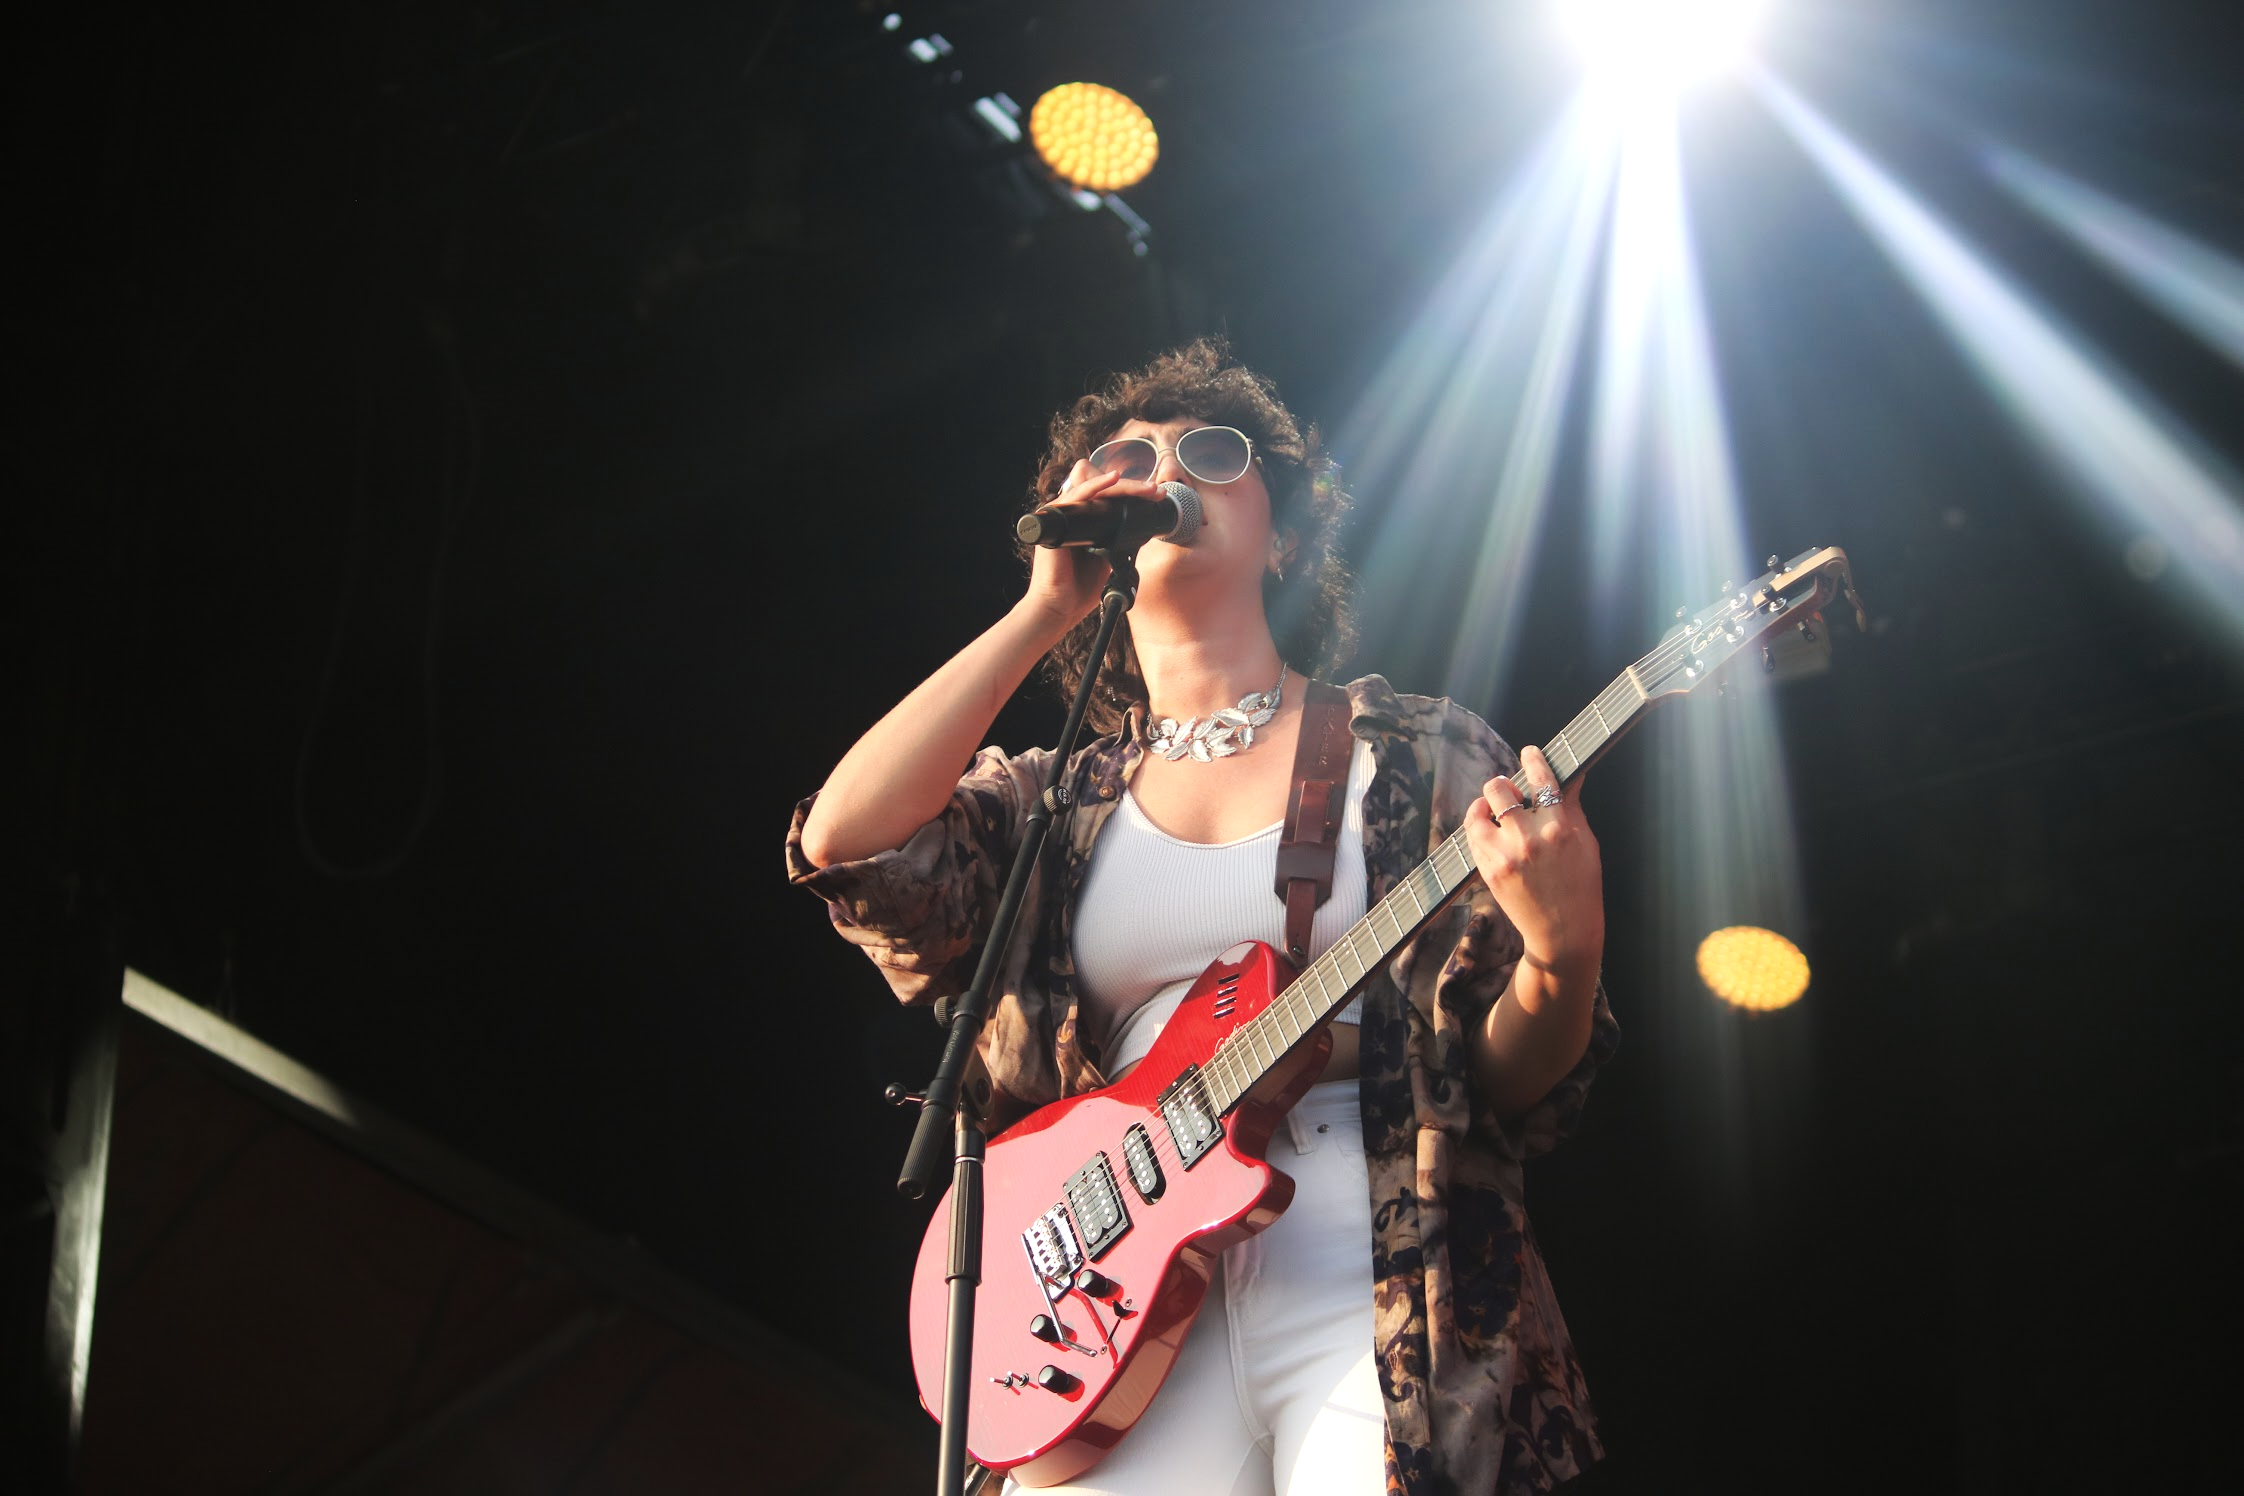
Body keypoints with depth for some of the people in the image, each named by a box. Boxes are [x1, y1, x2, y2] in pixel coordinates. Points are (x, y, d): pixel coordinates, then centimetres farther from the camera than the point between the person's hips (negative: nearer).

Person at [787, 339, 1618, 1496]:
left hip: (1368, 1283, -1)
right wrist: (1045, 608, 2)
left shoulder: (1415, 758, 10)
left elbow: (1510, 1092, 5)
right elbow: (843, 841, -5)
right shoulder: (1055, 805, 16)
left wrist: (1562, 955, -19)